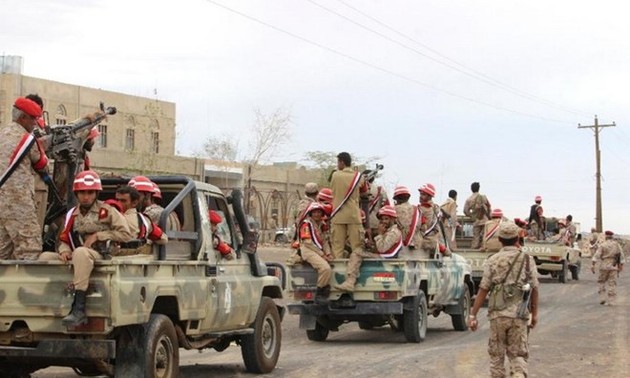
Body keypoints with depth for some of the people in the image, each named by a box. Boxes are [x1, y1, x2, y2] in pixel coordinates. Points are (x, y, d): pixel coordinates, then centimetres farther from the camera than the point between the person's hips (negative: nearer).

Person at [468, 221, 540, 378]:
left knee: (496, 354, 14)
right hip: (519, 315, 0)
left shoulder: (492, 261, 0)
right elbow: (534, 289, 2)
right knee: (518, 354, 5)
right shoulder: (527, 259, 1)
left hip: (497, 314, 0)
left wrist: (473, 314, 0)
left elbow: (483, 289, -3)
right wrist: (534, 314, 13)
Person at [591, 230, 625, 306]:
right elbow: (622, 256, 7)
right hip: (613, 267, 2)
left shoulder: (602, 245, -3)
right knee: (612, 284, 3)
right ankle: (611, 301, -2)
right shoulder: (617, 245, 6)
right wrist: (621, 266, 13)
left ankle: (602, 298, 6)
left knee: (602, 282, 14)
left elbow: (596, 255, -11)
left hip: (604, 266, -2)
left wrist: (593, 265, -13)